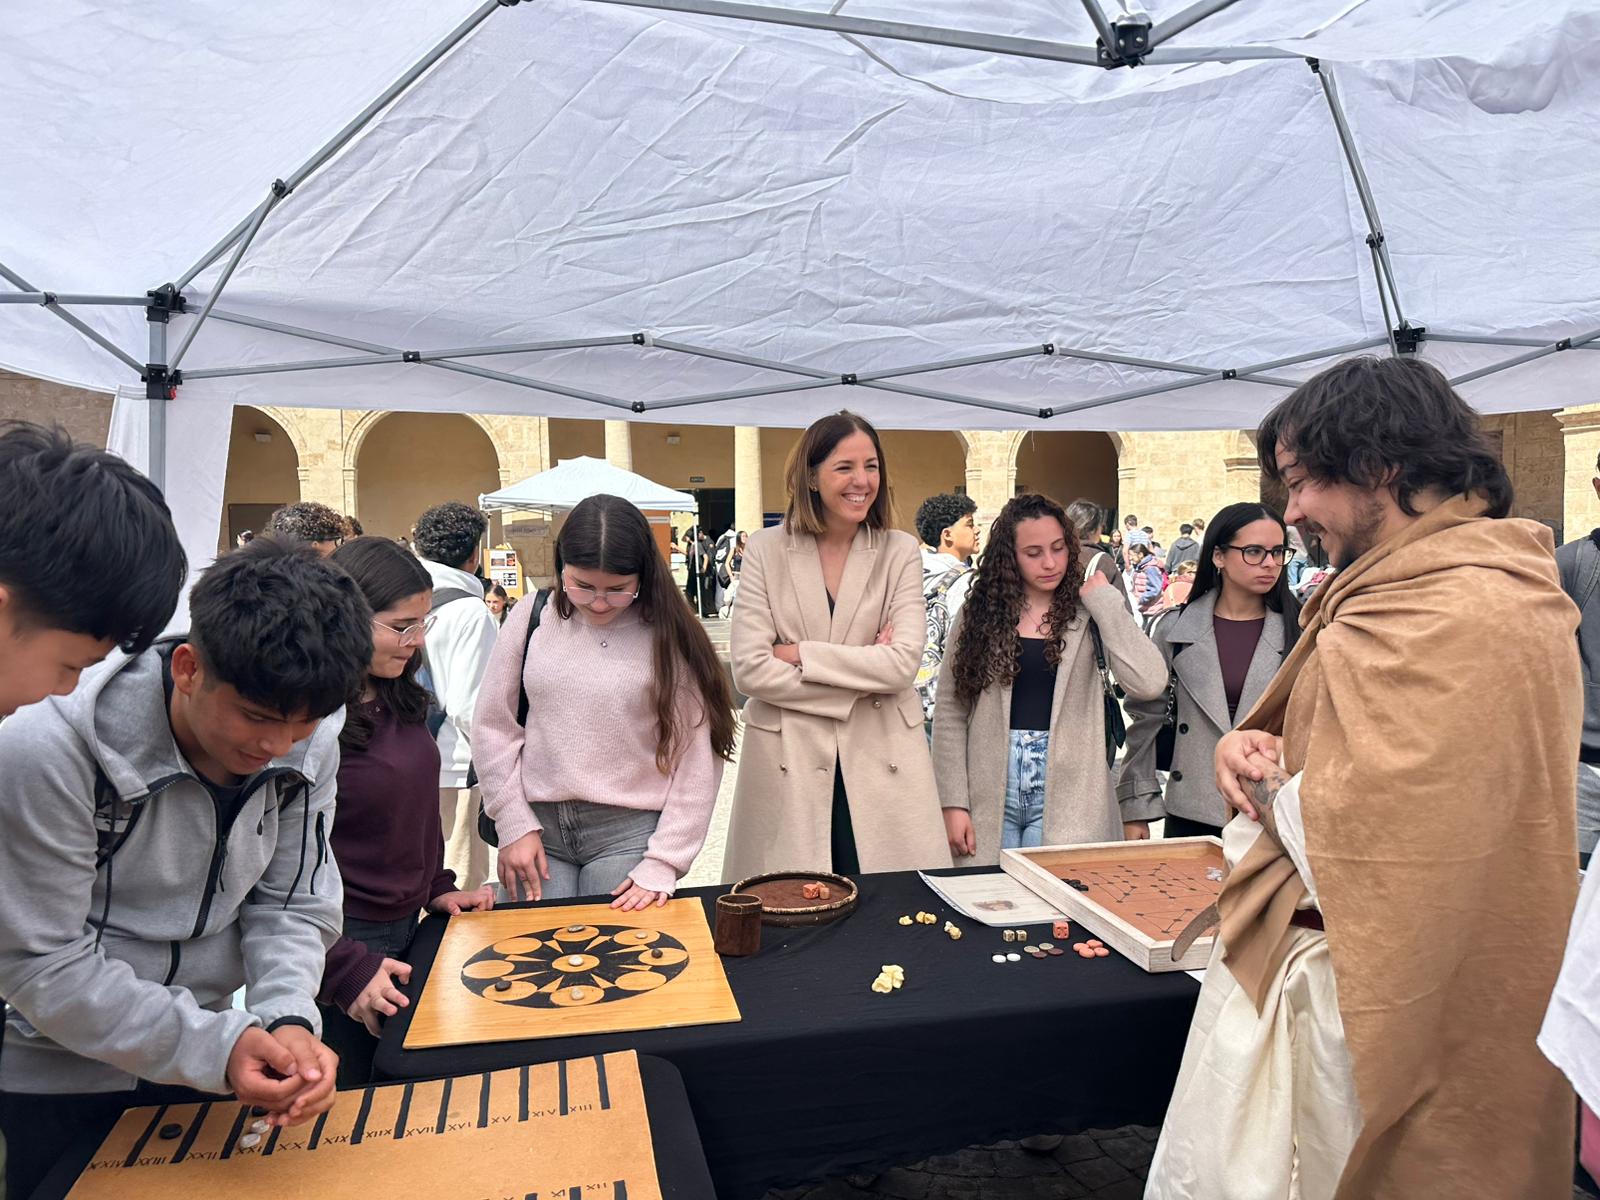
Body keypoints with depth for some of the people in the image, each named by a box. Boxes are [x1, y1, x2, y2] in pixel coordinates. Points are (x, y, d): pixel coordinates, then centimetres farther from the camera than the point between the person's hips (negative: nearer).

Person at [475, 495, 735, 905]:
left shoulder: (669, 636, -6)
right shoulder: (532, 618, 0)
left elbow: (696, 757, -6)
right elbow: (494, 726, 6)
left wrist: (663, 864, -8)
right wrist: (514, 824, 1)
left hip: (630, 831, -2)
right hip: (539, 828, 2)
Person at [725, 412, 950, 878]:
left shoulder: (900, 551, 3)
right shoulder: (766, 550, 1)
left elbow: (904, 663, -9)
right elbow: (748, 669, -9)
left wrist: (800, 654, -11)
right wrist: (865, 673, -10)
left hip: (883, 762, 1)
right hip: (787, 760, -1)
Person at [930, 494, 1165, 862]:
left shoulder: (1086, 615, 0)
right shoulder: (980, 615, 2)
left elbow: (1149, 682, -16)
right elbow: (950, 712, 1)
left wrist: (1105, 601, -9)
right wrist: (953, 803, -5)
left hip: (1065, 800, -1)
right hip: (989, 797, 1)